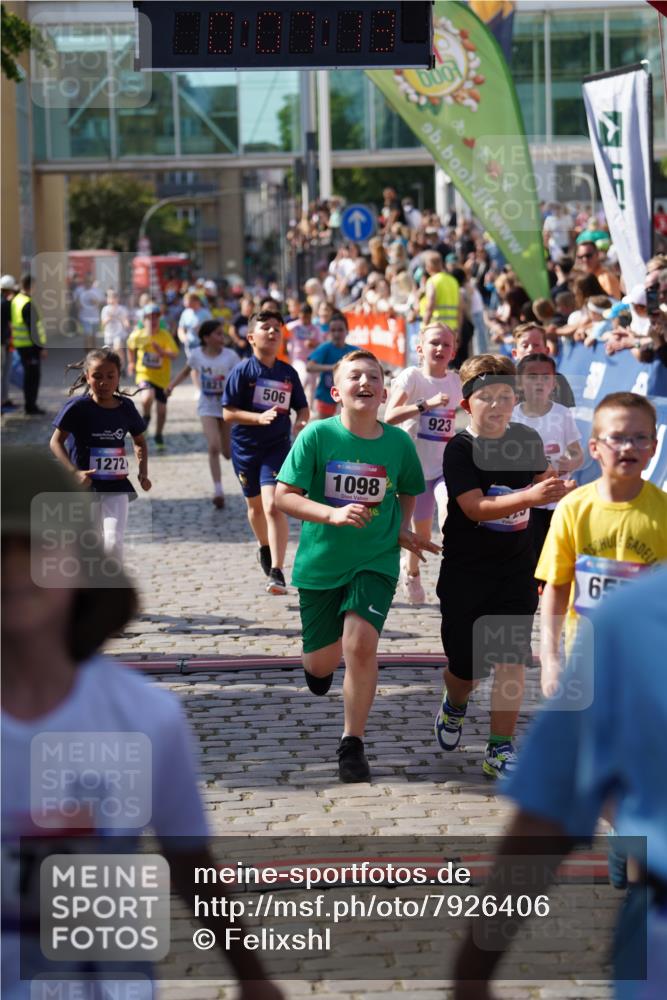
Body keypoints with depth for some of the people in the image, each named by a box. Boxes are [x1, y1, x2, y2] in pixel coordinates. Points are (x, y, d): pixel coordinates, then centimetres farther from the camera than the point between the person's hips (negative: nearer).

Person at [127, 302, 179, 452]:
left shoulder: (165, 336, -12)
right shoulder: (137, 336, -6)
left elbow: (174, 355, -22)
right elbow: (131, 346, 17)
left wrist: (161, 351, -39)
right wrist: (131, 363, 16)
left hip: (162, 378, 1)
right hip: (144, 374, -1)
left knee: (161, 409, 7)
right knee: (147, 397, -30)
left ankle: (159, 436, 33)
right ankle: (146, 417, 4)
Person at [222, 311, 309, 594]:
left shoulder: (288, 373, 0)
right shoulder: (243, 371, -8)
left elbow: (302, 408, 11)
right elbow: (228, 413, -11)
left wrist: (302, 422, -12)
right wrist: (259, 417, -25)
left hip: (278, 447, -1)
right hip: (246, 447, 1)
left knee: (273, 506, -17)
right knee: (255, 505, 19)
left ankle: (277, 573, -20)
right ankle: (265, 548, 49)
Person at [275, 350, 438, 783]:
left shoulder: (398, 442, -4)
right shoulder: (317, 435, -11)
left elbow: (410, 492, 16)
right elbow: (284, 496, -12)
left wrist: (403, 528, 0)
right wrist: (333, 514, -25)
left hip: (375, 561, 0)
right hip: (320, 563, 0)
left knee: (361, 642, -20)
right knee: (322, 662, 8)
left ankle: (353, 743, -4)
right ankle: (320, 665, 49)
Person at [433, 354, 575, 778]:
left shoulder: (528, 439, 0)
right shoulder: (461, 449, -14)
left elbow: (543, 478, 22)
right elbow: (475, 507, -27)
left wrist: (558, 489, 1)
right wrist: (529, 497, -39)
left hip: (517, 570, 3)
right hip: (466, 572, -2)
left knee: (511, 660, -6)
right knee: (467, 666, 7)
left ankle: (500, 749, 4)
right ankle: (455, 707, 42)